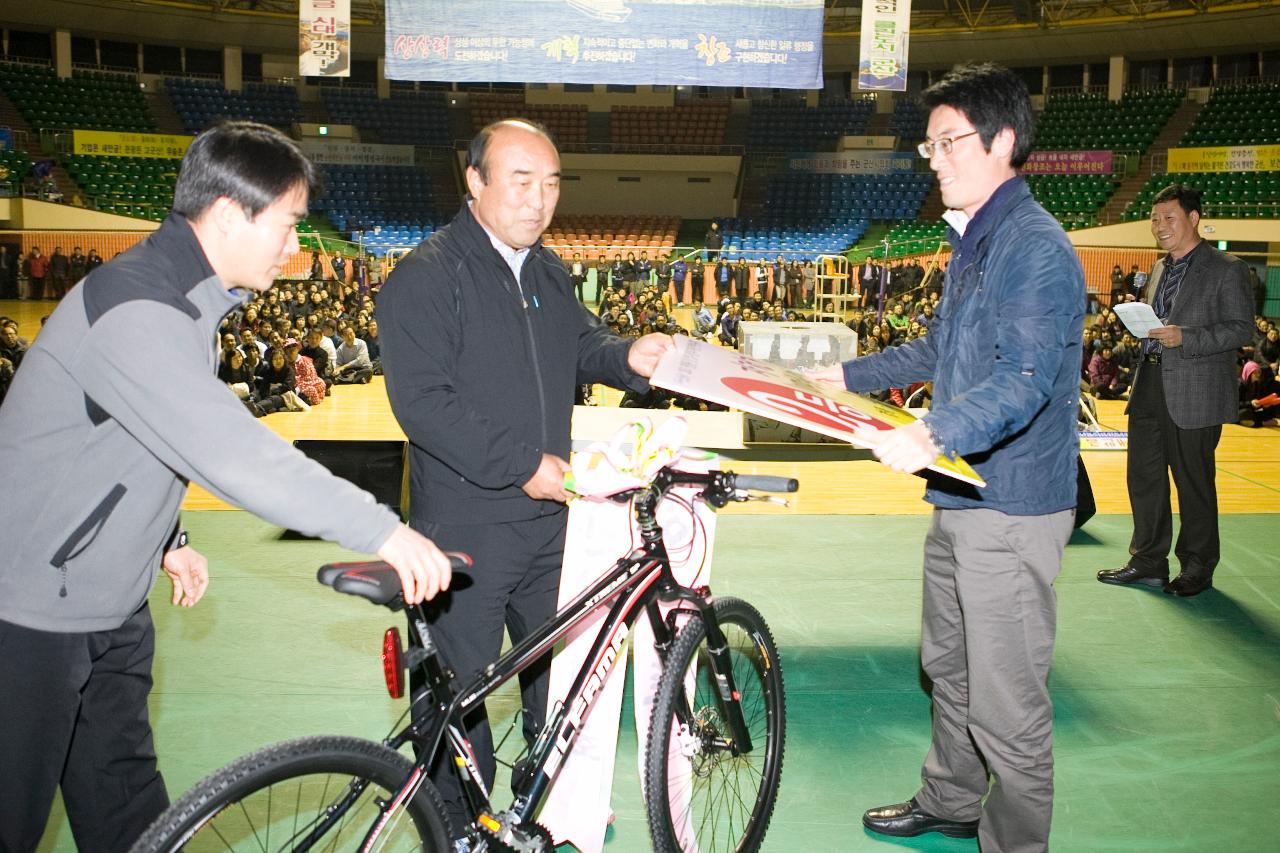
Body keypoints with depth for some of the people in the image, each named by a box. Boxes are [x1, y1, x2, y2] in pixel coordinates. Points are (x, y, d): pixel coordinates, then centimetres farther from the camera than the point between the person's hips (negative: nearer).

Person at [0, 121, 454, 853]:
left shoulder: (185, 297, 6)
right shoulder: (136, 310, -27)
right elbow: (235, 453, -36)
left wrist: (169, 539, 18)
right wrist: (382, 531, -34)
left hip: (110, 605, 9)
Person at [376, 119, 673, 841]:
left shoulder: (549, 269, 10)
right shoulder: (427, 276, -14)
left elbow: (580, 343, 21)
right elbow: (423, 400, -21)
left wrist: (628, 357, -3)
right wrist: (521, 464, -22)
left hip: (550, 512, 8)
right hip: (466, 528, -7)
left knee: (559, 668, 20)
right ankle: (459, 827, 27)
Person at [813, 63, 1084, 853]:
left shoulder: (1036, 247, -18)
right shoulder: (975, 240, 15)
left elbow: (1025, 379, -31)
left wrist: (934, 434, -45)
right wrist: (847, 374, 26)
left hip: (1012, 507, -10)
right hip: (960, 497, 10)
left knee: (1007, 699, 0)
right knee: (949, 667, 23)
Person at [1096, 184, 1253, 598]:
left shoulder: (1226, 269, -5)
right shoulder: (1159, 269, 16)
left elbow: (1242, 328, -11)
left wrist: (1185, 338, -21)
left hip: (1195, 392, -7)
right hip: (1150, 387, 7)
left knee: (1193, 480, 3)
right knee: (1143, 474, 10)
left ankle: (1197, 567, 17)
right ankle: (1148, 561, 22)